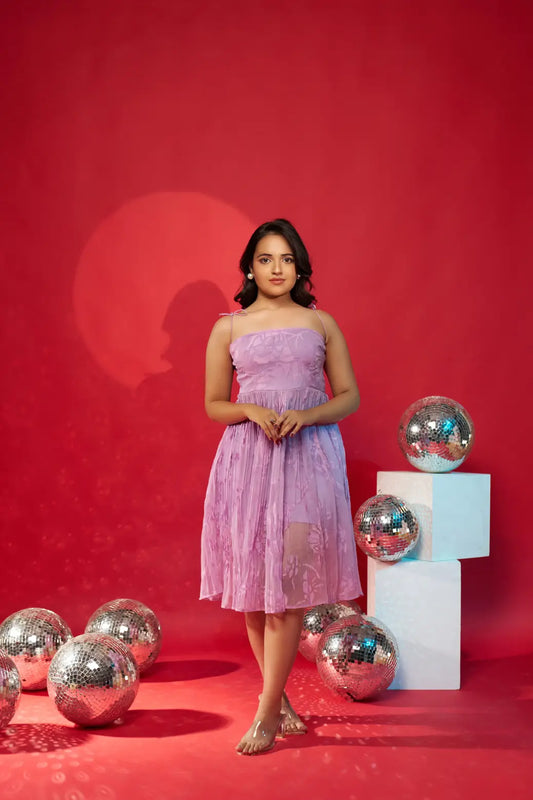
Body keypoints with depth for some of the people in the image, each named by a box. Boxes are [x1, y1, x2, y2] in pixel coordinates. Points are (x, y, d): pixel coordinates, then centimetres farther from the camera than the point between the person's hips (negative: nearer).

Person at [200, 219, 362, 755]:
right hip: (248, 455, 1)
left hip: (309, 455, -1)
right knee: (252, 582, 2)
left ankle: (268, 713, -4)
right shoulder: (228, 328, 9)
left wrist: (306, 415, -9)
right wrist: (253, 411, -10)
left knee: (289, 582, -10)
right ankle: (279, 700, 18)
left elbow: (349, 396, 9)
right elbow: (213, 404, 10)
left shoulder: (321, 323, 10)